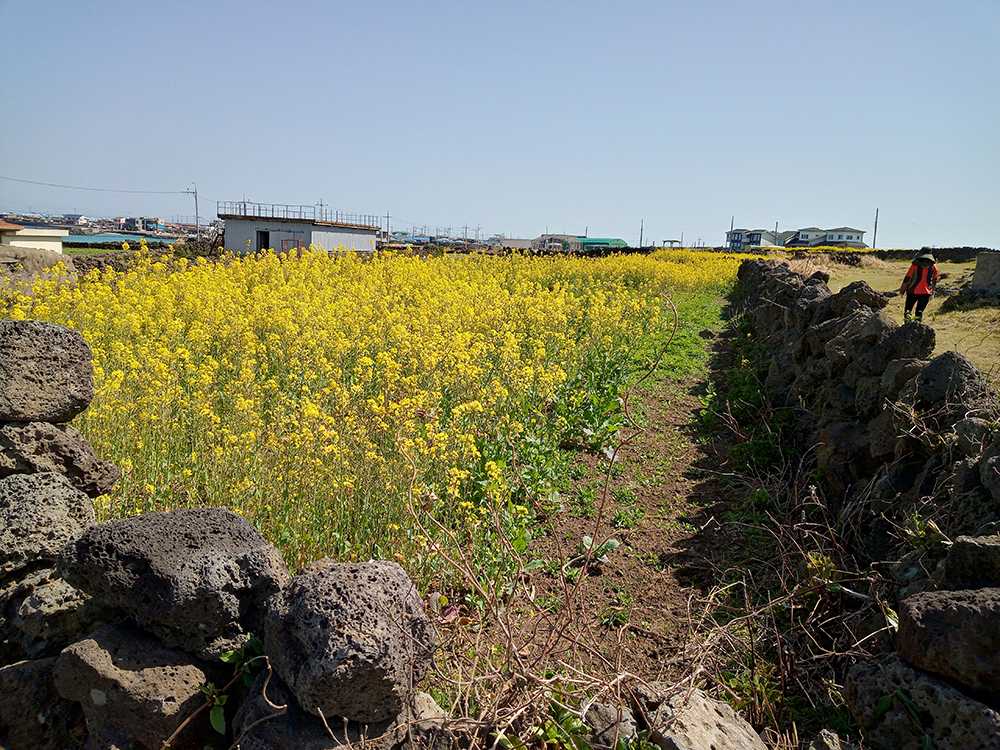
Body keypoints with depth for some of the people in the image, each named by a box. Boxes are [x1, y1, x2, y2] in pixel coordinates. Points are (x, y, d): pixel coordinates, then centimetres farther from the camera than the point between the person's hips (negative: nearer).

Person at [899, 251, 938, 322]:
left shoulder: (915, 265, -8)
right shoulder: (934, 267, 3)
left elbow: (907, 278, -6)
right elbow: (934, 281, 14)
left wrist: (902, 290, 3)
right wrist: (932, 292, 26)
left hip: (913, 291, -2)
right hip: (926, 293, 2)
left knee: (908, 309, 11)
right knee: (919, 311, 8)